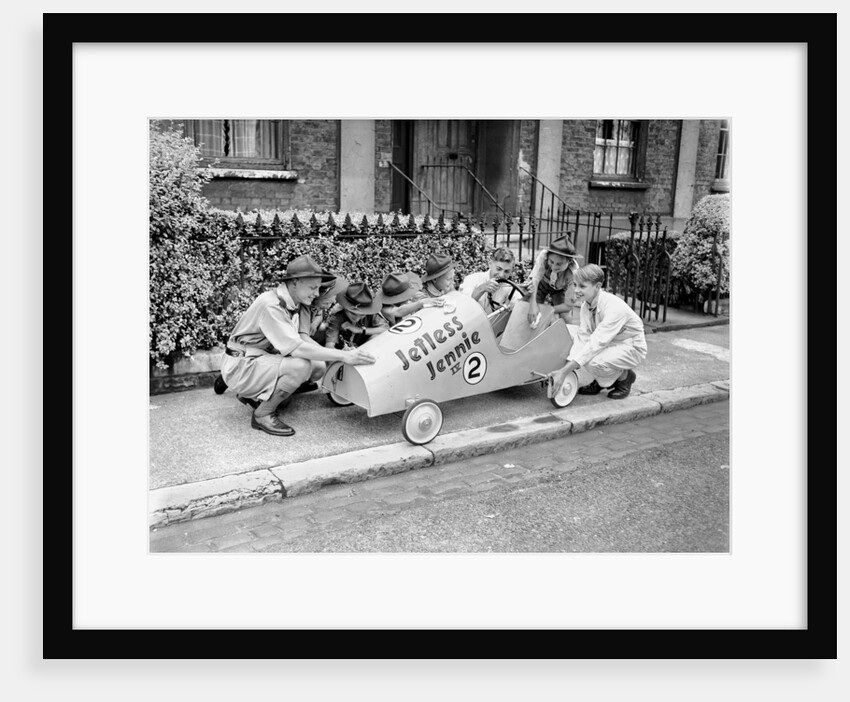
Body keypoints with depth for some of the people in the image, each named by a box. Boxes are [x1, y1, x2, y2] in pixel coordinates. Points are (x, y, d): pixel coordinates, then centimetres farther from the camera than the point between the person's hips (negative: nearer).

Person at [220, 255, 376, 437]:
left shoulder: (292, 303, 3)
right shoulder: (271, 305, -26)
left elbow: (297, 341, 6)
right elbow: (296, 348, -33)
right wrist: (344, 356, -35)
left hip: (264, 358, 9)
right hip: (241, 366, -9)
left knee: (318, 367, -2)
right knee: (300, 366, -30)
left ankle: (254, 395, 9)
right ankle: (262, 414, -10)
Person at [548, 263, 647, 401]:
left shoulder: (615, 308, -31)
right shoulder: (586, 305, -8)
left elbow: (595, 343, -36)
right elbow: (582, 336, -14)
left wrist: (564, 372, -41)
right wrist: (568, 367, -29)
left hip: (631, 349, -8)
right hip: (607, 344, 8)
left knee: (594, 362, -35)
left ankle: (625, 377, 0)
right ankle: (602, 382, 6)